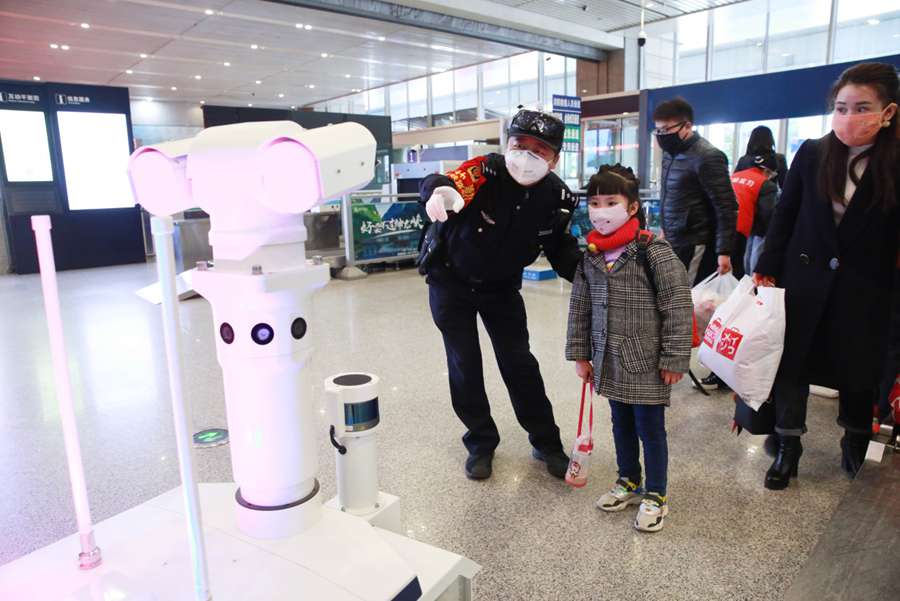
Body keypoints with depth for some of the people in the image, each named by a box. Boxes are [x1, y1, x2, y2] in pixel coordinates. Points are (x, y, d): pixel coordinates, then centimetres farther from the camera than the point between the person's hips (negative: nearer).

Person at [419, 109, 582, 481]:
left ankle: (546, 443, 22)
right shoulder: (485, 171, -27)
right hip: (451, 280, -2)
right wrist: (441, 192, -69)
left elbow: (562, 250, -1)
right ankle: (481, 442, 22)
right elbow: (441, 185, -46)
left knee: (519, 363, 4)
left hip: (502, 287, 2)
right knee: (464, 366, 3)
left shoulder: (557, 198, -14)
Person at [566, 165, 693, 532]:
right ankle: (629, 481, 42)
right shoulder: (591, 256, 2)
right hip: (610, 363, 6)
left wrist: (674, 359, -13)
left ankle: (655, 496, 28)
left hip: (647, 364, -6)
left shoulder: (654, 252, -17)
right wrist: (580, 354, 8)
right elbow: (579, 308, 8)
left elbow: (679, 308, -15)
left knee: (650, 428, 9)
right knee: (621, 424, 21)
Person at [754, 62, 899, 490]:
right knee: (791, 364, 6)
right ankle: (787, 447, 23)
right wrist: (767, 270, -2)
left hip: (864, 291, -1)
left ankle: (855, 441, 41)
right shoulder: (812, 154, -3)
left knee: (858, 373, 14)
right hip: (805, 282, 1)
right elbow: (785, 216, 2)